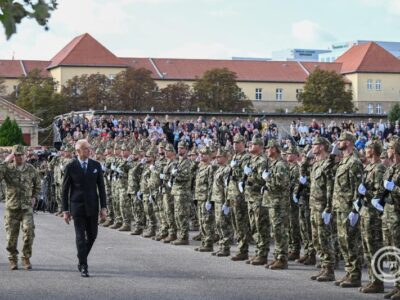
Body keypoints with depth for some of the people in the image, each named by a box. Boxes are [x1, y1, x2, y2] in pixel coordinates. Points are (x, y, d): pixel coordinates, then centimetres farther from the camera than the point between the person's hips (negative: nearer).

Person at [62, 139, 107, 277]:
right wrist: (65, 210, -3)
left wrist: (103, 207, 0)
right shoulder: (71, 167, -4)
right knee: (80, 237, -4)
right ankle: (83, 266, 0)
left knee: (92, 235, 9)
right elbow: (65, 189, 0)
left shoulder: (96, 165, 4)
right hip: (77, 206, -3)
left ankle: (82, 259, 30)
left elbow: (101, 187, 6)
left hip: (92, 206, 3)